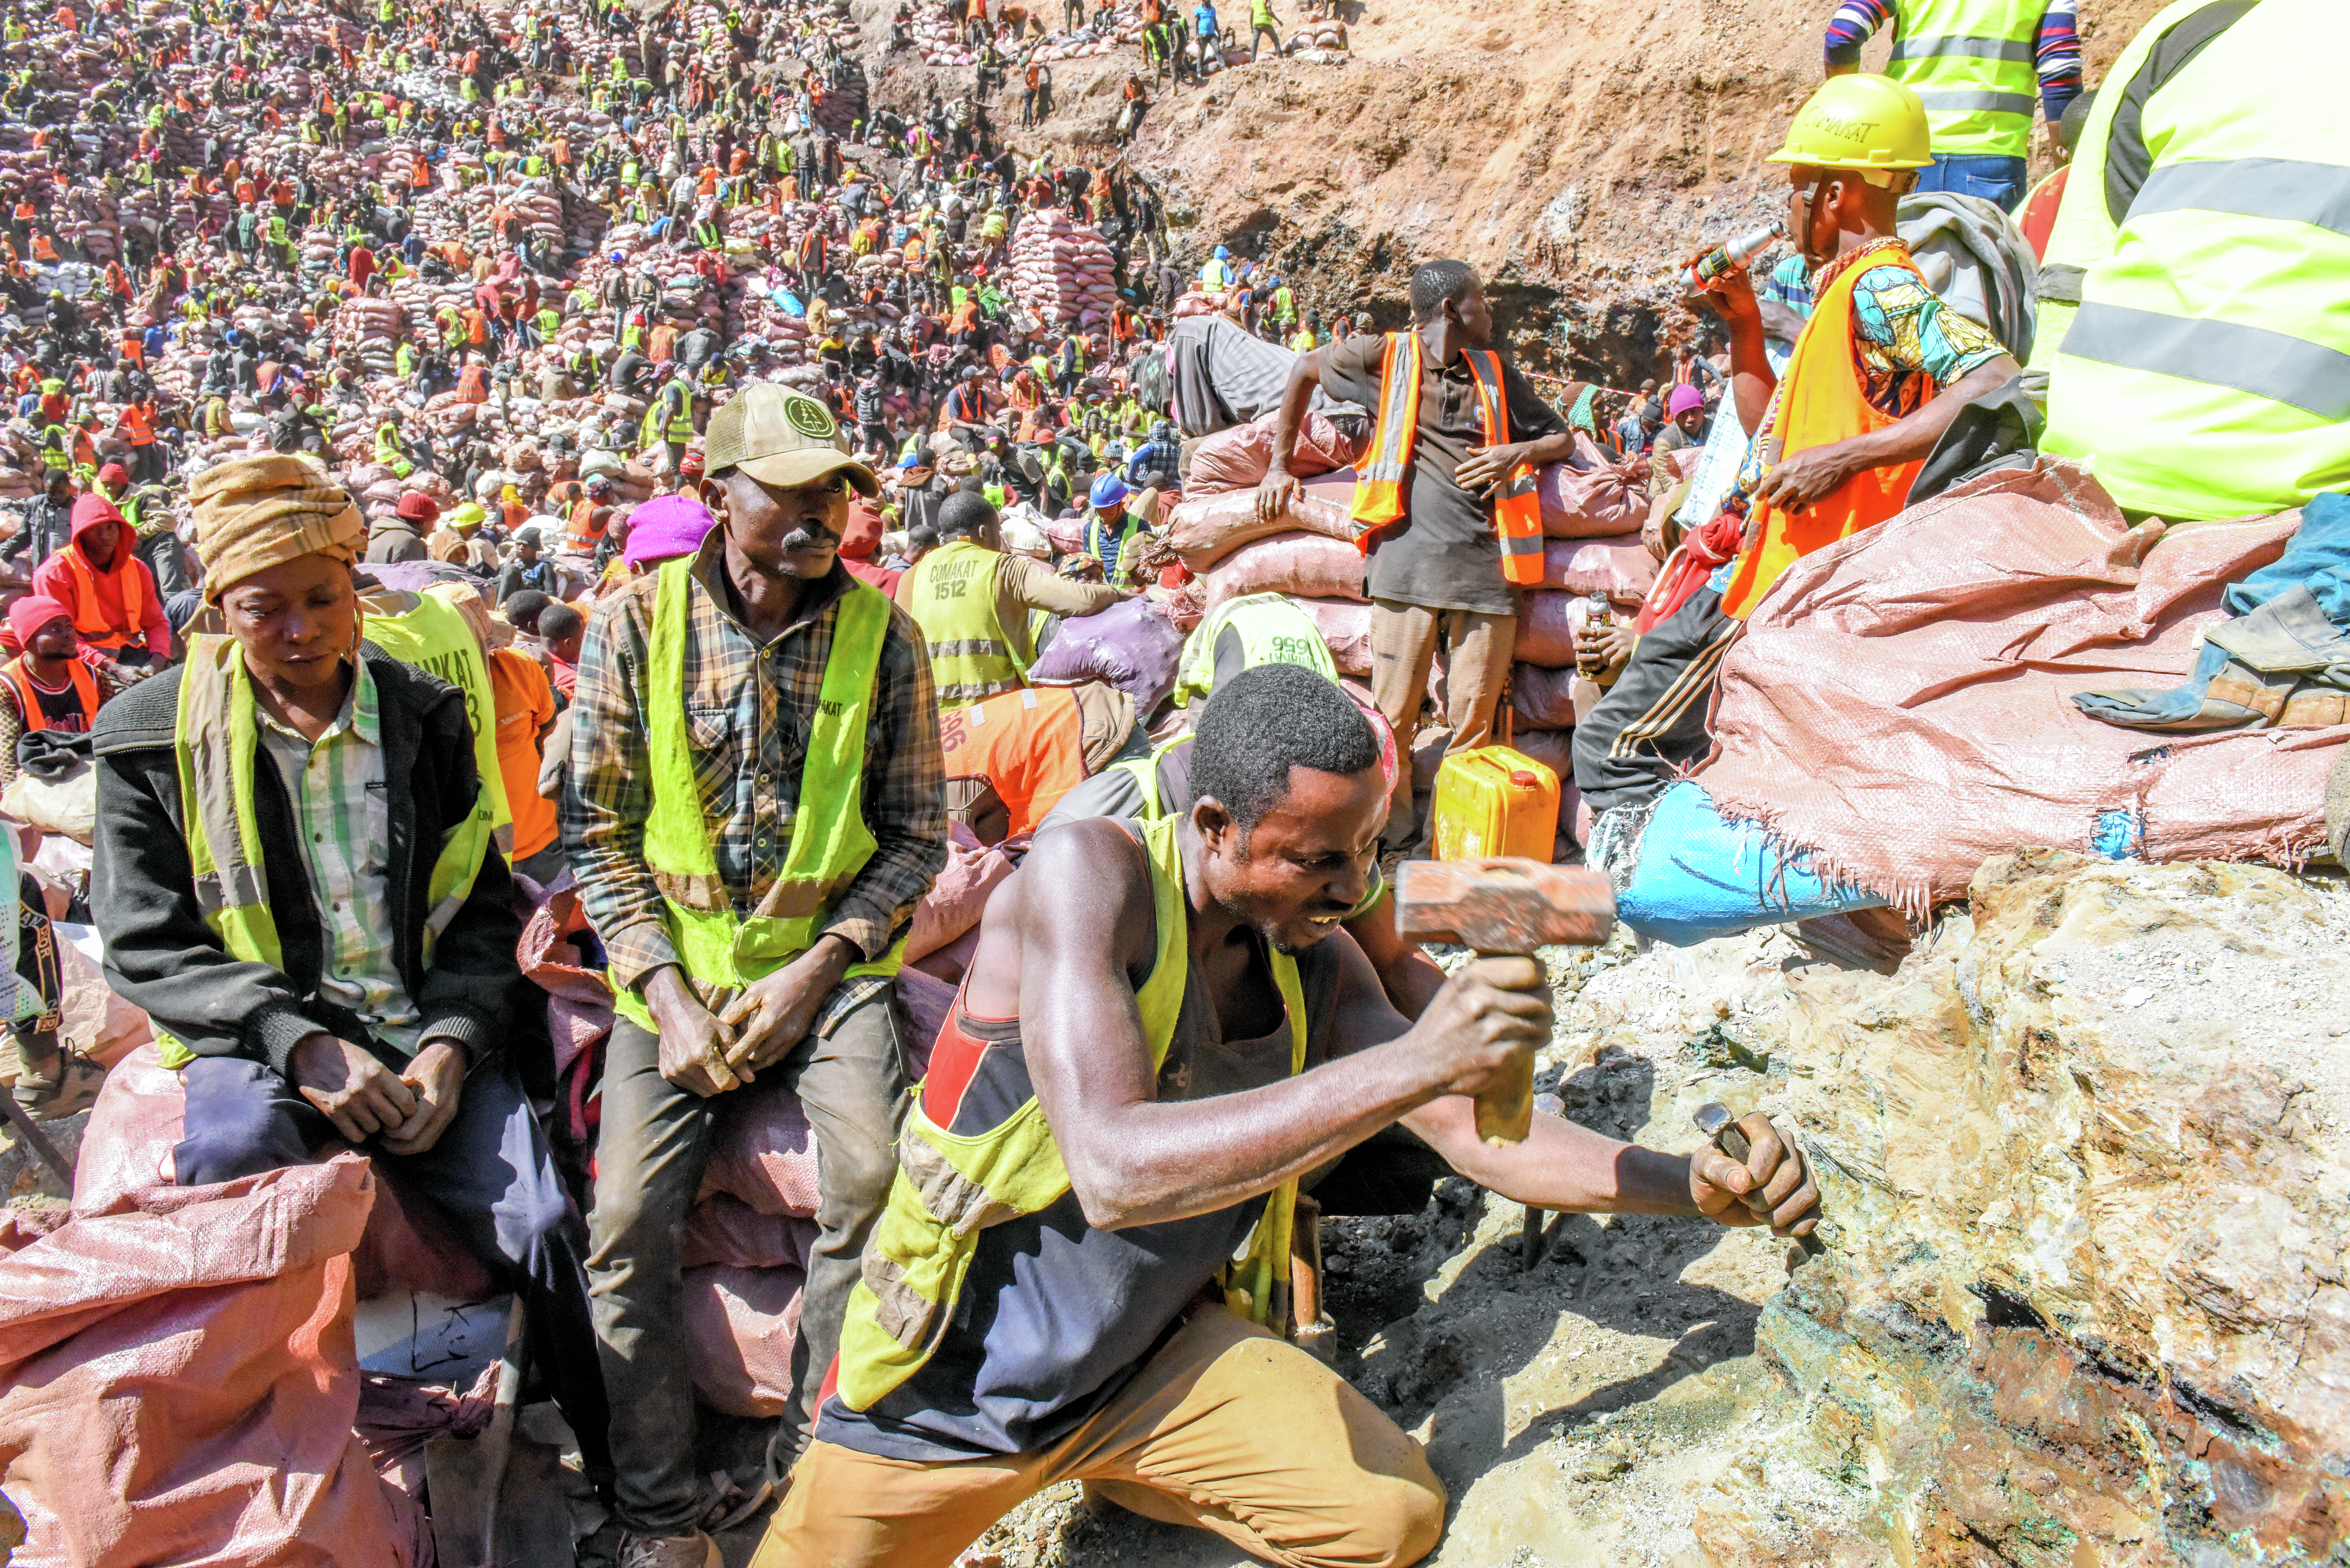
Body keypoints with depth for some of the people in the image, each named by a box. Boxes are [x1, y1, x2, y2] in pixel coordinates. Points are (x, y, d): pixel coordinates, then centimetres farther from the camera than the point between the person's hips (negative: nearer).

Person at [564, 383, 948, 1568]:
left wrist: (816, 970, -10)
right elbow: (596, 830, 0)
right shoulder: (636, 623, -3)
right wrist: (666, 994, -10)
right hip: (675, 968, 1)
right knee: (627, 1218, -17)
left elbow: (915, 836, 2)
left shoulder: (883, 635, -2)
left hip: (827, 965, 0)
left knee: (872, 1178, -24)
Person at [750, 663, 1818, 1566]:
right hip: (957, 1374, -4)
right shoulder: (1085, 873, -25)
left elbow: (1477, 1132, 0)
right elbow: (1112, 1172, -37)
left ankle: (1112, 1467, 15)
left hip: (1159, 1356, 4)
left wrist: (1694, 1184, -15)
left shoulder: (1319, 967, -7)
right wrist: (1413, 1060, -41)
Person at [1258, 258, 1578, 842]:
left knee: (1474, 721, 2)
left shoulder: (1496, 373, 17)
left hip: (1484, 565, 3)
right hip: (1406, 562, -3)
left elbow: (1563, 437, 25)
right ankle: (1388, 843, 13)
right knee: (1393, 717, -3)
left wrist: (1519, 453, 2)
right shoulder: (1387, 356, 7)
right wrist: (1279, 464, 20)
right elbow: (1305, 369, 22)